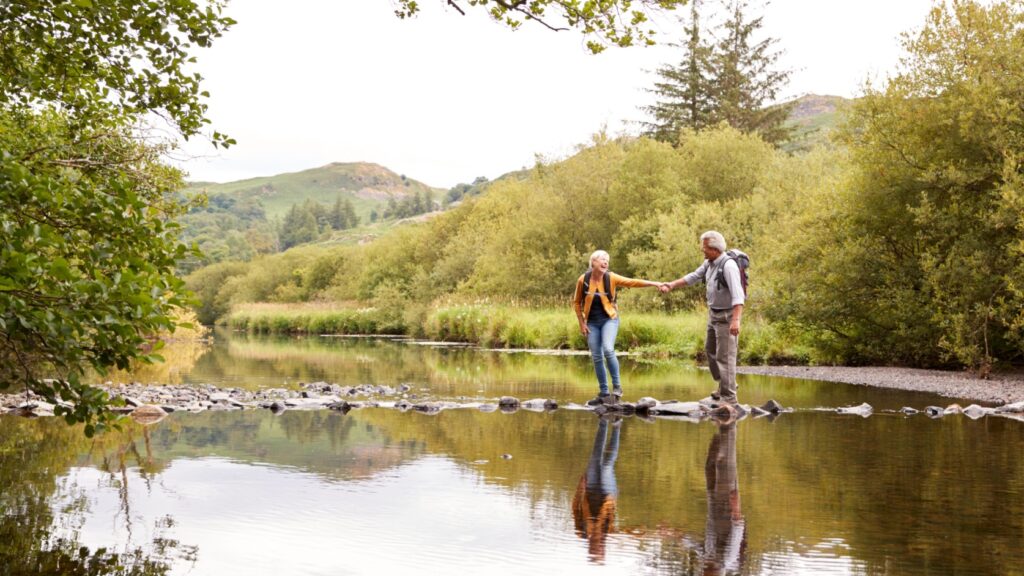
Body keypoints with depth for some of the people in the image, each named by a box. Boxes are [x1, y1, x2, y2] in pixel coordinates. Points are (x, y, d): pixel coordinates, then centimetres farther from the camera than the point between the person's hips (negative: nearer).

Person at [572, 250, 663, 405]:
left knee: (608, 350, -23)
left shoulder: (611, 278, -7)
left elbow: (633, 282, -14)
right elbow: (576, 302, 5)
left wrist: (654, 284, -24)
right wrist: (581, 323, 1)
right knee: (596, 357, 2)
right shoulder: (583, 280, -6)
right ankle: (604, 394, 13)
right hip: (592, 322, 2)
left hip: (609, 319, -2)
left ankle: (617, 387, -9)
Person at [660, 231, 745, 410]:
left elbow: (737, 294, -32)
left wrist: (736, 320, -40)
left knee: (725, 356, -10)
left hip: (727, 316, -10)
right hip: (713, 314, 10)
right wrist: (672, 285, 16)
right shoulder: (709, 263, 4)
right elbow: (693, 277, 20)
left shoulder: (728, 265, -24)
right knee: (710, 350, 22)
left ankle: (729, 399, -8)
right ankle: (724, 387, 38)